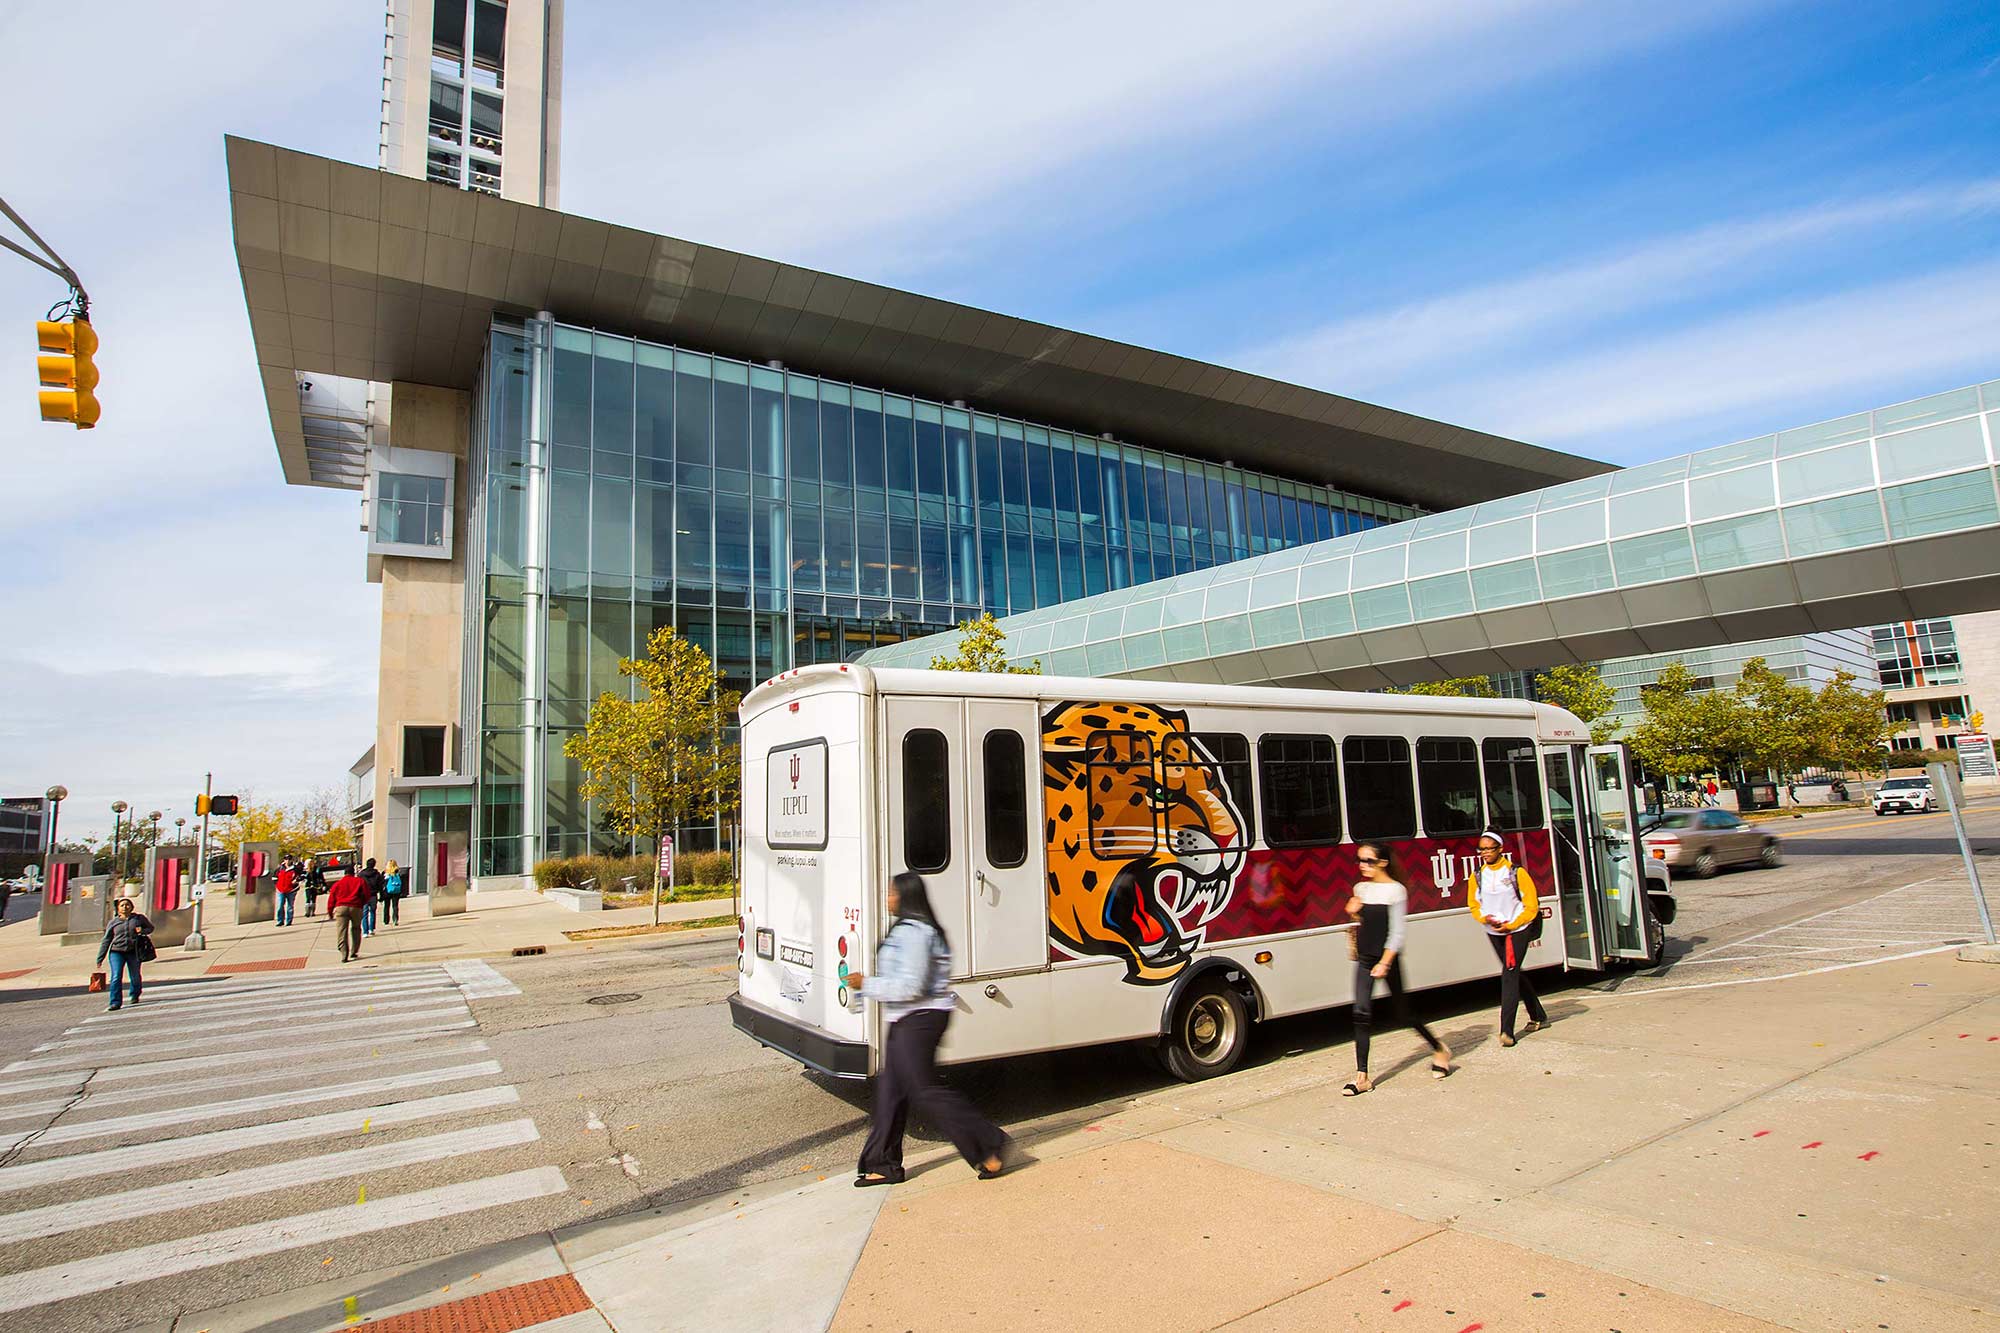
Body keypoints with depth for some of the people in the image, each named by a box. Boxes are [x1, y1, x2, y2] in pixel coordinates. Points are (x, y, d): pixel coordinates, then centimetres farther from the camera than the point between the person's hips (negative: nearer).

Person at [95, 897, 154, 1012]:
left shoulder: (139, 918, 6)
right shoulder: (113, 922, 8)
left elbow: (150, 927, 18)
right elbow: (106, 940, 10)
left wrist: (143, 931, -6)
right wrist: (100, 958, 7)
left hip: (133, 952, 0)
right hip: (116, 952, 0)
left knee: (135, 977, 9)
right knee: (116, 977, -13)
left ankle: (135, 996, 36)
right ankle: (115, 1003, -9)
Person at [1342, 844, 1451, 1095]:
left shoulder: (1395, 890, -11)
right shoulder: (1360, 889, 8)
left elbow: (1397, 931, -13)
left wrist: (1385, 963, -19)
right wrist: (1354, 913, -1)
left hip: (1388, 958, -5)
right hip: (1365, 958, 5)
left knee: (1403, 1013, 7)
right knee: (1361, 1013, -4)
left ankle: (1439, 1050, 35)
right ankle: (1362, 1077, -3)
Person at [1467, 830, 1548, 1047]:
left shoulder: (1517, 873, -11)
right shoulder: (1477, 876, 0)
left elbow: (1531, 905, -8)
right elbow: (1473, 904, 10)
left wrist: (1511, 925, -15)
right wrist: (1485, 918, -10)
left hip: (1518, 930, -5)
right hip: (1494, 932, 5)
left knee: (1509, 975, -12)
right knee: (1515, 974, 17)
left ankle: (1506, 1030, -12)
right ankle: (1539, 1016, 35)